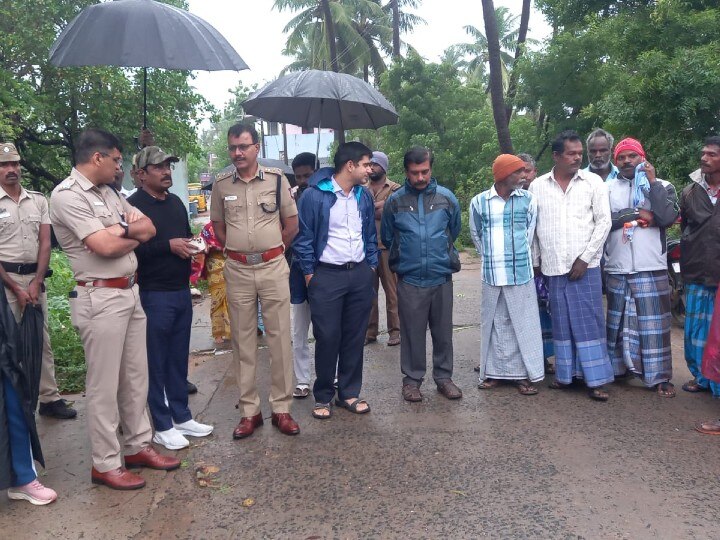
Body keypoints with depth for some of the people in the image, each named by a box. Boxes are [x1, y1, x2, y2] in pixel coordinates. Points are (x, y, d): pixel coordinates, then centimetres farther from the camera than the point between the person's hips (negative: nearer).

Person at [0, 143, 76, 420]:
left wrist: (36, 282, -5)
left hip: (35, 277, 4)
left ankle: (49, 398, 17)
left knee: (42, 341, 9)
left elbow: (45, 243, 5)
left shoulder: (38, 201, 8)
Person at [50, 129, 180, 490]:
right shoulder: (67, 195, -12)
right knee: (104, 385, 1)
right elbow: (105, 247, -20)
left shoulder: (107, 192, 14)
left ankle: (137, 446, 29)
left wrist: (120, 229, -9)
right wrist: (133, 236, -1)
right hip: (100, 299, -8)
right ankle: (105, 465, 14)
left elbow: (148, 228, 11)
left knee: (135, 377, 15)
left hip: (129, 293, 9)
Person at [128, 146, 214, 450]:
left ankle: (181, 417, 25)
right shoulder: (133, 205, -10)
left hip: (182, 291, 7)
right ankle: (162, 426, 14)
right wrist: (168, 245, -20)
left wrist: (194, 246, 5)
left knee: (179, 359, 14)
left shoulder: (176, 202, 15)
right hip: (154, 295, -7)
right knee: (156, 362, 3)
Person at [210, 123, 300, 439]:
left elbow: (291, 224, 6)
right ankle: (249, 411, 17)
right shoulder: (221, 184, 5)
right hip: (237, 270, 2)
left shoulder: (277, 179, 0)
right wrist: (238, 250, 7)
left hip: (273, 267, -1)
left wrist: (271, 249, 6)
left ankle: (281, 408, 13)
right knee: (242, 341, 7)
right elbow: (218, 226, 15)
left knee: (279, 338, 2)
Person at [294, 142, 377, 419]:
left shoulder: (364, 196, 7)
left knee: (354, 337, 10)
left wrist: (371, 266, 10)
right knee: (327, 338, 1)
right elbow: (303, 238, -7)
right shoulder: (314, 196, -10)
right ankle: (323, 396, 17)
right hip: (327, 276, -5)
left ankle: (349, 393, 23)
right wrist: (309, 275, -6)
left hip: (361, 275, 5)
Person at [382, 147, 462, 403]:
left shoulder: (447, 198, 0)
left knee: (443, 331, 10)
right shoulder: (395, 201, -3)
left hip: (442, 277, 1)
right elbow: (387, 238, 12)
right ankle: (412, 379, 20)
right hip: (409, 279, -1)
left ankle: (444, 377, 25)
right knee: (412, 332, 7)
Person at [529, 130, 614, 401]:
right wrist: (535, 262, 8)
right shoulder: (538, 186, 5)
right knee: (561, 324, 10)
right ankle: (565, 374, 21)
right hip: (553, 267, 2)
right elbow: (532, 226, 9)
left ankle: (596, 379, 7)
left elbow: (603, 222, -2)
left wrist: (584, 258, -8)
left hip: (585, 266, -2)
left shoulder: (593, 182, 0)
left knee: (589, 323, 0)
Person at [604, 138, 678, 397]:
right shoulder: (606, 188, 7)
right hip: (616, 269, 2)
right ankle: (617, 367, 24)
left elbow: (668, 217, -13)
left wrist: (652, 182, -10)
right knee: (617, 322, 11)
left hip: (651, 269, -1)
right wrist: (636, 213, -11)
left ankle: (659, 376, 9)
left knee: (654, 323, 1)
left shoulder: (662, 186, 5)